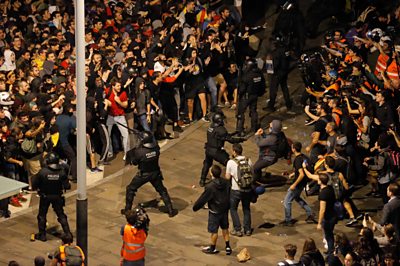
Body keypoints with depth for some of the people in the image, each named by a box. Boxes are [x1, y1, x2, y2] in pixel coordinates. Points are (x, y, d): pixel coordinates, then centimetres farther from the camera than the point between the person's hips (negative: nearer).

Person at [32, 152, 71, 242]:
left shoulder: (42, 172, -23)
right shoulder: (61, 172, -18)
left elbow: (34, 185, -16)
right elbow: (67, 186, -15)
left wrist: (38, 188, 6)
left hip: (45, 197, -2)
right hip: (57, 197, 2)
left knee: (42, 215, 16)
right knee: (61, 215, 15)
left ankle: (42, 235, 24)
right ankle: (68, 233, 16)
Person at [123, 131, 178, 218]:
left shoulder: (139, 152, -29)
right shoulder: (156, 148, -19)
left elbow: (134, 162, -12)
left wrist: (132, 154, 3)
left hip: (143, 175, -3)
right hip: (155, 174, 3)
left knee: (130, 189, 19)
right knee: (162, 191, 19)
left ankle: (127, 209, 26)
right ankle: (170, 210, 20)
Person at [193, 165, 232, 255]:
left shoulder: (210, 187, -27)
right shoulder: (226, 183, -8)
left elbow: (203, 199, -17)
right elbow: (229, 195, 5)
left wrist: (195, 207, -2)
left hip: (215, 211, -6)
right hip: (225, 209, 6)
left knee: (214, 230, 11)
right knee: (225, 228, 21)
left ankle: (213, 248, 27)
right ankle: (228, 247, 27)